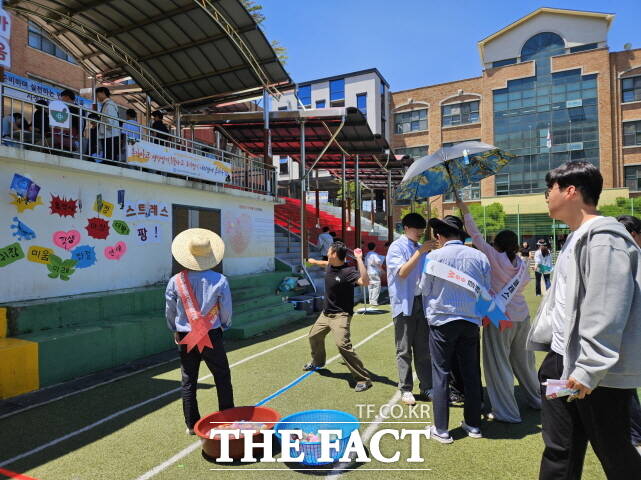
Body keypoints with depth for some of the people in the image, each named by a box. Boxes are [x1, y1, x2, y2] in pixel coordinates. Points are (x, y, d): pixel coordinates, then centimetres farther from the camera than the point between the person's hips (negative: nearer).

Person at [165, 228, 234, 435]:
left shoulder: (175, 281, -9)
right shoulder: (220, 280, -14)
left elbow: (169, 311, 2)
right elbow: (226, 311, -5)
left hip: (185, 338, 2)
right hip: (212, 336, -2)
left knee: (188, 382, 14)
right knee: (222, 378, 13)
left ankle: (191, 424, 24)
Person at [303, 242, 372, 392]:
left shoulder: (348, 271, -24)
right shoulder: (330, 266, 0)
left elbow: (365, 282, -42)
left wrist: (359, 259, -43)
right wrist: (315, 261, 45)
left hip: (340, 315, -9)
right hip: (326, 313, 9)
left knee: (342, 344, -26)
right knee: (314, 336, 24)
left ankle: (363, 379, -15)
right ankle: (317, 362, 54)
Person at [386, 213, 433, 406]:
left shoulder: (421, 248, 13)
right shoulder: (396, 247, -6)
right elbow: (402, 272, -19)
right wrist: (420, 252, -20)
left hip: (422, 302, 6)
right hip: (404, 303, -6)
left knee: (423, 348, 11)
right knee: (404, 350, 3)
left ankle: (426, 386, 21)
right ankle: (405, 389, 12)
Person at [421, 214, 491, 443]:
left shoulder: (435, 256, -11)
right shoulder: (479, 256, -2)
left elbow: (425, 289, -2)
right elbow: (486, 292, 7)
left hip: (442, 320, -3)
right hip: (471, 321, 4)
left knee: (441, 373, 5)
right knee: (471, 372, 15)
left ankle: (441, 429, 10)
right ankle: (473, 424, 27)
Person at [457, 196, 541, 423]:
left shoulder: (494, 257, -13)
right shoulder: (522, 263, 2)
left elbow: (476, 236, -9)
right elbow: (523, 283, 14)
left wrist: (465, 211, -1)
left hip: (500, 317, -7)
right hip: (521, 316, 7)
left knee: (498, 364, 3)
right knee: (523, 360, 22)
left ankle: (507, 412, 10)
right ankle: (536, 399, 39)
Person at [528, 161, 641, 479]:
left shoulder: (603, 238, -18)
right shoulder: (576, 238, 14)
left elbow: (606, 312, -25)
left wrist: (588, 370, -24)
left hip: (598, 373, -9)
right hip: (562, 361, 9)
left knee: (615, 455, 10)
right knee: (559, 451, 16)